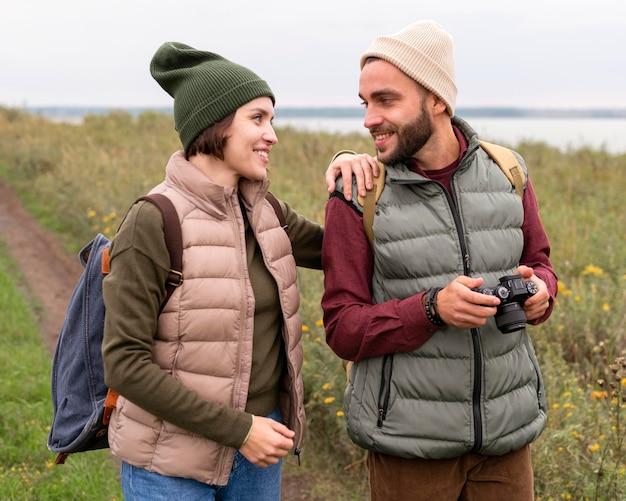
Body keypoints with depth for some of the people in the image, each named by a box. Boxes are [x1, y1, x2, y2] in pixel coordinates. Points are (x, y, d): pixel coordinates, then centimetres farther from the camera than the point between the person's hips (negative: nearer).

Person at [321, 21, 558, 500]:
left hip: (506, 430, 3)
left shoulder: (507, 173, 1)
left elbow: (539, 263, 14)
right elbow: (344, 330, -8)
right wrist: (434, 308, -24)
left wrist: (537, 290, -10)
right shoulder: (358, 195, -8)